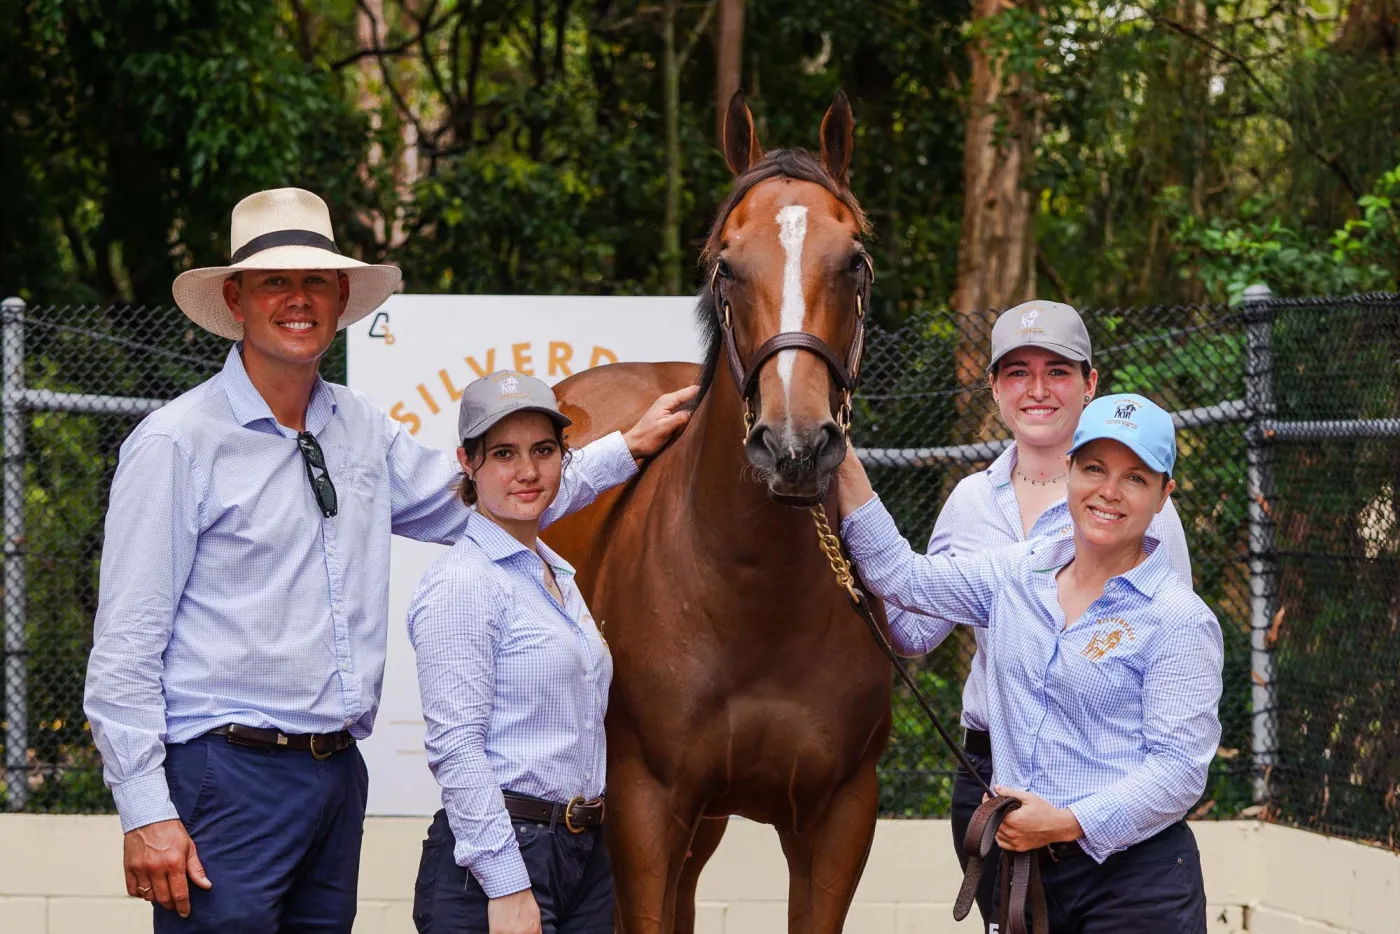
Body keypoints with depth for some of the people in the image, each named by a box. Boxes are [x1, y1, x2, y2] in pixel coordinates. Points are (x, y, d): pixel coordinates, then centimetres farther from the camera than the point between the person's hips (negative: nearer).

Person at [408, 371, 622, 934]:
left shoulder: (558, 576, 16)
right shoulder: (463, 582, -11)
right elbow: (455, 746, -18)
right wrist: (507, 887, -22)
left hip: (585, 857, 8)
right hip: (495, 857, -8)